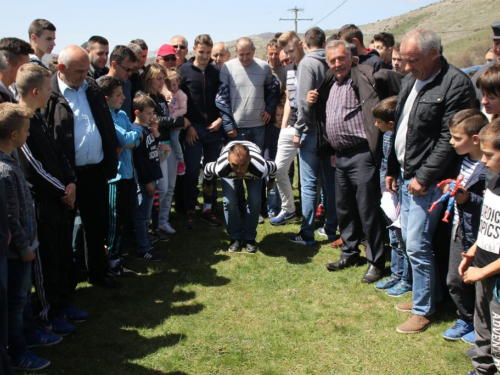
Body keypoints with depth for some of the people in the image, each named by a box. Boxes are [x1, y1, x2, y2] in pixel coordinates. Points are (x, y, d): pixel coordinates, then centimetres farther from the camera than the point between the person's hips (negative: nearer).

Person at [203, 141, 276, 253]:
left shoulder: (260, 168, -46)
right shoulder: (221, 168, -45)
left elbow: (273, 167, -20)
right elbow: (207, 168, -19)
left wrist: (271, 181, 2)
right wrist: (207, 184, 2)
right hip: (229, 172, 0)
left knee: (255, 200, -19)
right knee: (229, 201, -18)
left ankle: (249, 237, 1)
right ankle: (235, 237, 3)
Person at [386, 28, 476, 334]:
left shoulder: (456, 84, -15)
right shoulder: (411, 80, 11)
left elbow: (449, 139, -19)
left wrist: (424, 177, -18)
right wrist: (392, 169, 18)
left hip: (428, 180, -9)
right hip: (406, 175, 9)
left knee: (417, 244, -5)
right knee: (410, 239, 15)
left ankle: (424, 310, 12)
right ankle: (430, 294, 32)